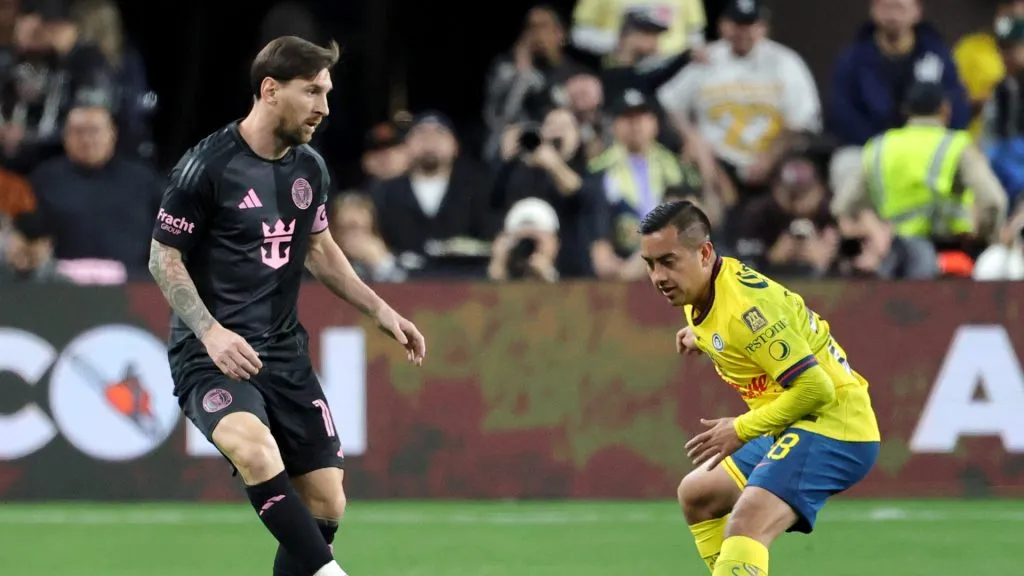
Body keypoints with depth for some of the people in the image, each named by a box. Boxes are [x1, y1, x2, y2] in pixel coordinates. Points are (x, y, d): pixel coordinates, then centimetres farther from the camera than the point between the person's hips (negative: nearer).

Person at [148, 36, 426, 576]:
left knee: (325, 503, 0)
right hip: (212, 354, -7)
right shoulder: (207, 166, -13)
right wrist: (210, 331, -21)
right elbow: (164, 259, -8)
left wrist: (382, 312, 16)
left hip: (284, 351, 7)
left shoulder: (309, 168, 7)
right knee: (255, 447, -36)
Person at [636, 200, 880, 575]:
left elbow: (815, 387, -25)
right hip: (796, 430, 11)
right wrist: (703, 336, 12)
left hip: (830, 429, -11)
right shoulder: (700, 295, 5)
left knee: (745, 527, -31)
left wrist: (742, 430, -18)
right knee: (697, 495, 25)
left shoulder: (745, 306, -24)